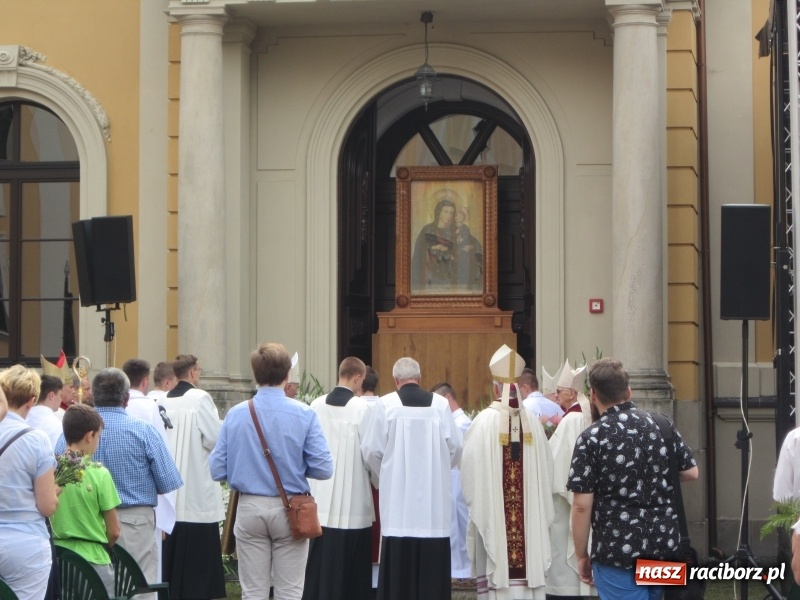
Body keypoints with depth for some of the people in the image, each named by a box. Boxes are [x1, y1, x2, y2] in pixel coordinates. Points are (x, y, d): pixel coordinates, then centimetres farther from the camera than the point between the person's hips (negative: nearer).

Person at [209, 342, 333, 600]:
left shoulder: (235, 414, -4)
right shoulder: (303, 415, -10)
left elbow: (217, 470, -2)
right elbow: (323, 468, -10)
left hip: (250, 508, 2)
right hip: (290, 510, -2)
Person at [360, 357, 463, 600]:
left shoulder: (385, 404, -4)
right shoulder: (440, 404, 0)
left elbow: (371, 451, -2)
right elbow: (455, 448, 3)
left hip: (397, 495, -1)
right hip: (434, 497, 1)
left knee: (398, 562, 1)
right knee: (432, 564, 4)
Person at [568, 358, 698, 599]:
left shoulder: (591, 439, -11)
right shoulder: (662, 426, 3)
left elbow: (582, 505, -12)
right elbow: (691, 472, 12)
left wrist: (582, 555, -1)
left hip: (617, 552, -5)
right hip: (664, 545, 5)